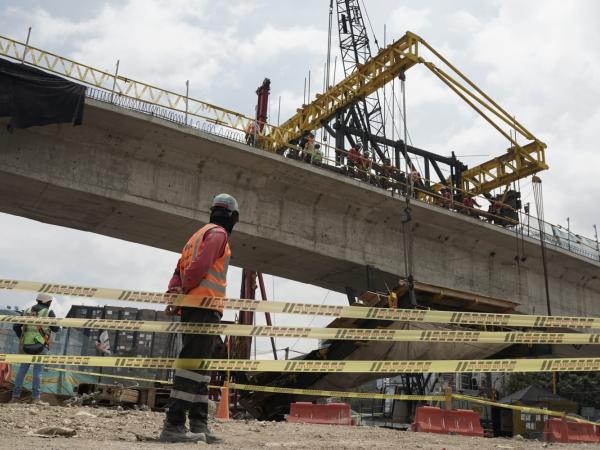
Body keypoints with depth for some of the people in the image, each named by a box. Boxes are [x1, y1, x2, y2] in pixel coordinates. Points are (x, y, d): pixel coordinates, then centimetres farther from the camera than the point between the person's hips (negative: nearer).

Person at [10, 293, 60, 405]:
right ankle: (35, 398, -4)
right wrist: (59, 327, 23)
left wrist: (21, 338, 23)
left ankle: (15, 396, 10)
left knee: (22, 370, 10)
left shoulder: (27, 311, 11)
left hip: (26, 345, 5)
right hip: (40, 346, -4)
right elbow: (56, 329, 0)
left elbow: (16, 327, 9)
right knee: (38, 371, -2)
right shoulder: (48, 312, -2)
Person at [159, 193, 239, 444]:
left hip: (192, 309, 10)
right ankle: (173, 425, -16)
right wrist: (184, 293, -6)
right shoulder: (218, 234, -3)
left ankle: (199, 423, 10)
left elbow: (180, 269, 18)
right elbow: (199, 267, -17)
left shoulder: (200, 234, 26)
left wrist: (174, 291, 4)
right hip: (205, 306, -10)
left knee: (199, 365, 9)